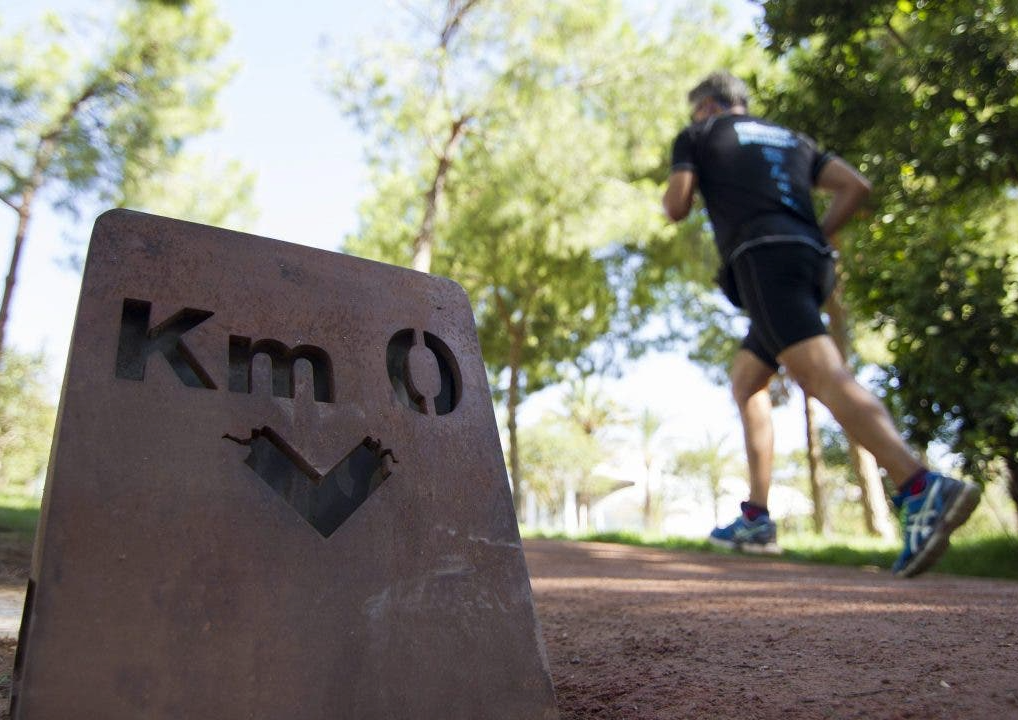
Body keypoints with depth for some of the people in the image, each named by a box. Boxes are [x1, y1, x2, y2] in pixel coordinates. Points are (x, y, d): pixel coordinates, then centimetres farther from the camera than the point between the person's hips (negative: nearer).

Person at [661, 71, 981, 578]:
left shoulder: (697, 136, 17)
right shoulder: (790, 138, 31)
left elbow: (676, 206, 5)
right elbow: (855, 186, 18)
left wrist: (672, 191, 28)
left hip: (762, 256, -7)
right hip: (809, 260, 7)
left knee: (821, 374, -23)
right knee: (746, 383, 16)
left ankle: (924, 489, -41)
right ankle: (755, 520, 13)